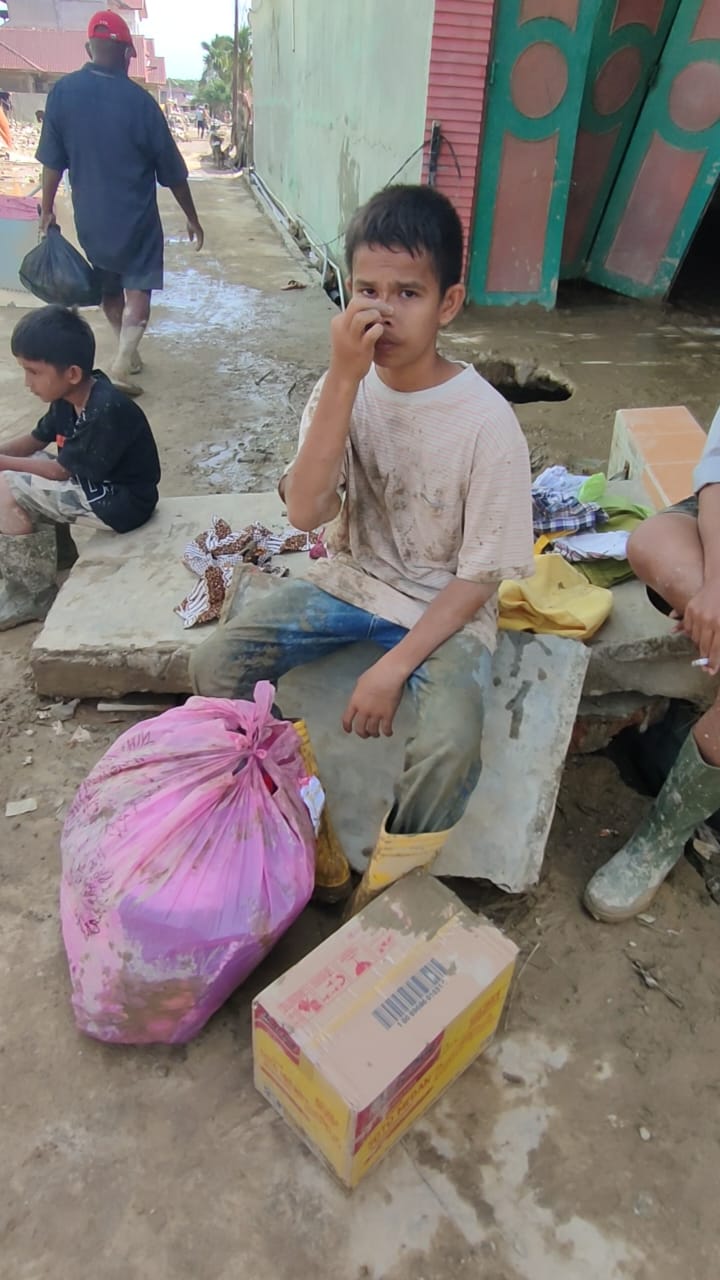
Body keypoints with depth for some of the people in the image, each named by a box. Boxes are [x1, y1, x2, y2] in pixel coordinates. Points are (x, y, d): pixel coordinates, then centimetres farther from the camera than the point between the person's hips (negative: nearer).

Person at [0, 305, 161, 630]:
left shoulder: (106, 411, -27)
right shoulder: (71, 395, 0)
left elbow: (61, 471, -20)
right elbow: (35, 440, 13)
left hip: (121, 502, -10)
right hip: (95, 482, 10)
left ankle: (34, 596, -2)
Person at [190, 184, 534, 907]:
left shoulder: (486, 420, -16)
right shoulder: (343, 387, -5)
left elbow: (481, 574, -13)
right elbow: (304, 513, -20)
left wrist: (394, 666, -21)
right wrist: (344, 378, -27)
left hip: (443, 605, -4)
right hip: (350, 579, 4)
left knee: (448, 748, -30)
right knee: (214, 665, -13)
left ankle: (386, 891, 4)